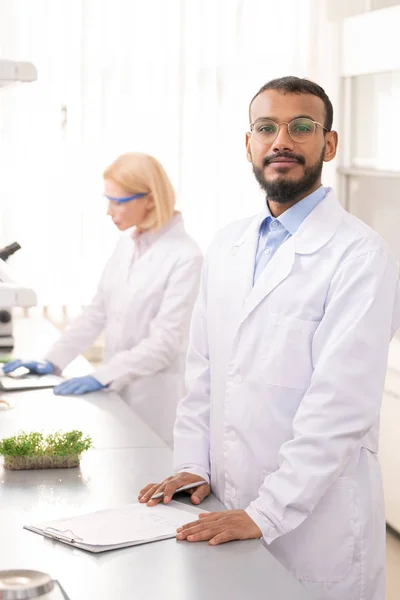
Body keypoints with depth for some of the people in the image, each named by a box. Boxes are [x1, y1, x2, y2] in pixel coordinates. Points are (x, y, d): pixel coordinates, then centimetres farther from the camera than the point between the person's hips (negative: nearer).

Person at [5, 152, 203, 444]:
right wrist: (52, 361, 4)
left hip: (155, 399, -7)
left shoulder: (185, 256, -16)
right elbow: (98, 311, 11)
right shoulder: (126, 243, 7)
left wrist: (102, 376, -23)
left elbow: (165, 342, -19)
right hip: (116, 391, 7)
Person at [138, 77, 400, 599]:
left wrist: (266, 515, -21)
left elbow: (340, 405, -19)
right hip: (227, 512, 6)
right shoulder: (227, 247, 10)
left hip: (317, 519, -6)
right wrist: (193, 465, 3)